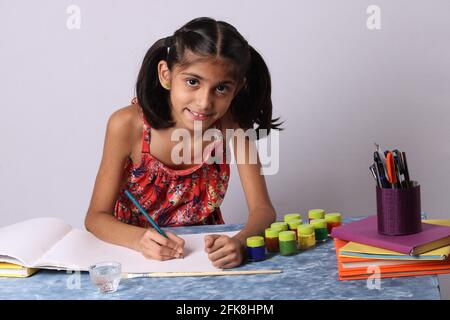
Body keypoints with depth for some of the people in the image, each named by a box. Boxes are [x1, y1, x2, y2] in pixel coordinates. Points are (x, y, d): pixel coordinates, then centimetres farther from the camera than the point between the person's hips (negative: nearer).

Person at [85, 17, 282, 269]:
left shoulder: (231, 124, -15)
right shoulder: (128, 125, -19)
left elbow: (262, 209, -16)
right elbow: (97, 216, -13)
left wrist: (240, 242, -38)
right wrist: (140, 239, -34)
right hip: (137, 254, 0)